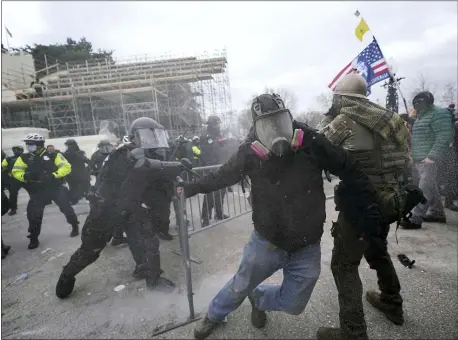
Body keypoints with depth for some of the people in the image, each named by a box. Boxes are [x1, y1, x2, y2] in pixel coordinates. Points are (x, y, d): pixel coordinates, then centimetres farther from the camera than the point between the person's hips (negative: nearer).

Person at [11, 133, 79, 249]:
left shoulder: (53, 155, -7)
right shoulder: (24, 158, 4)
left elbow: (66, 167, -12)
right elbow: (16, 171, 5)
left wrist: (53, 175, -25)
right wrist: (25, 176, -17)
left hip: (56, 188, -3)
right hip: (38, 191, 3)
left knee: (66, 208, 4)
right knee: (34, 214, 0)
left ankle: (75, 227, 25)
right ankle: (34, 238, 16)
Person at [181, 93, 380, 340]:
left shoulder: (310, 143, -18)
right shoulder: (250, 152, -16)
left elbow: (349, 170, -7)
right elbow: (223, 175, 1)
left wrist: (370, 207, -4)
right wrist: (191, 188, 6)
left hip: (306, 248, 1)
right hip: (266, 241, -1)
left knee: (293, 305, 16)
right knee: (240, 286, 19)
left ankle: (257, 298, 48)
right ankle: (214, 315, 51)